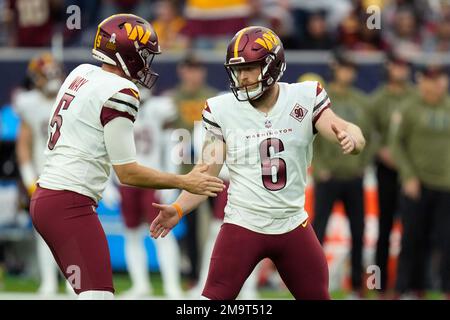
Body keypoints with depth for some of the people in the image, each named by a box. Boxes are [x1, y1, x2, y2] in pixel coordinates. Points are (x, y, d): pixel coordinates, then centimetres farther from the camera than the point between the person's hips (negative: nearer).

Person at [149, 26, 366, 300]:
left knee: (319, 295, 8)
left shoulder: (305, 100, -4)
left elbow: (353, 134, -15)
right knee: (215, 297, -12)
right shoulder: (223, 110, -3)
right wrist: (178, 209, -16)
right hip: (243, 225, -1)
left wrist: (350, 137, -39)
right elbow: (207, 171, -2)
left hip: (293, 225, 1)